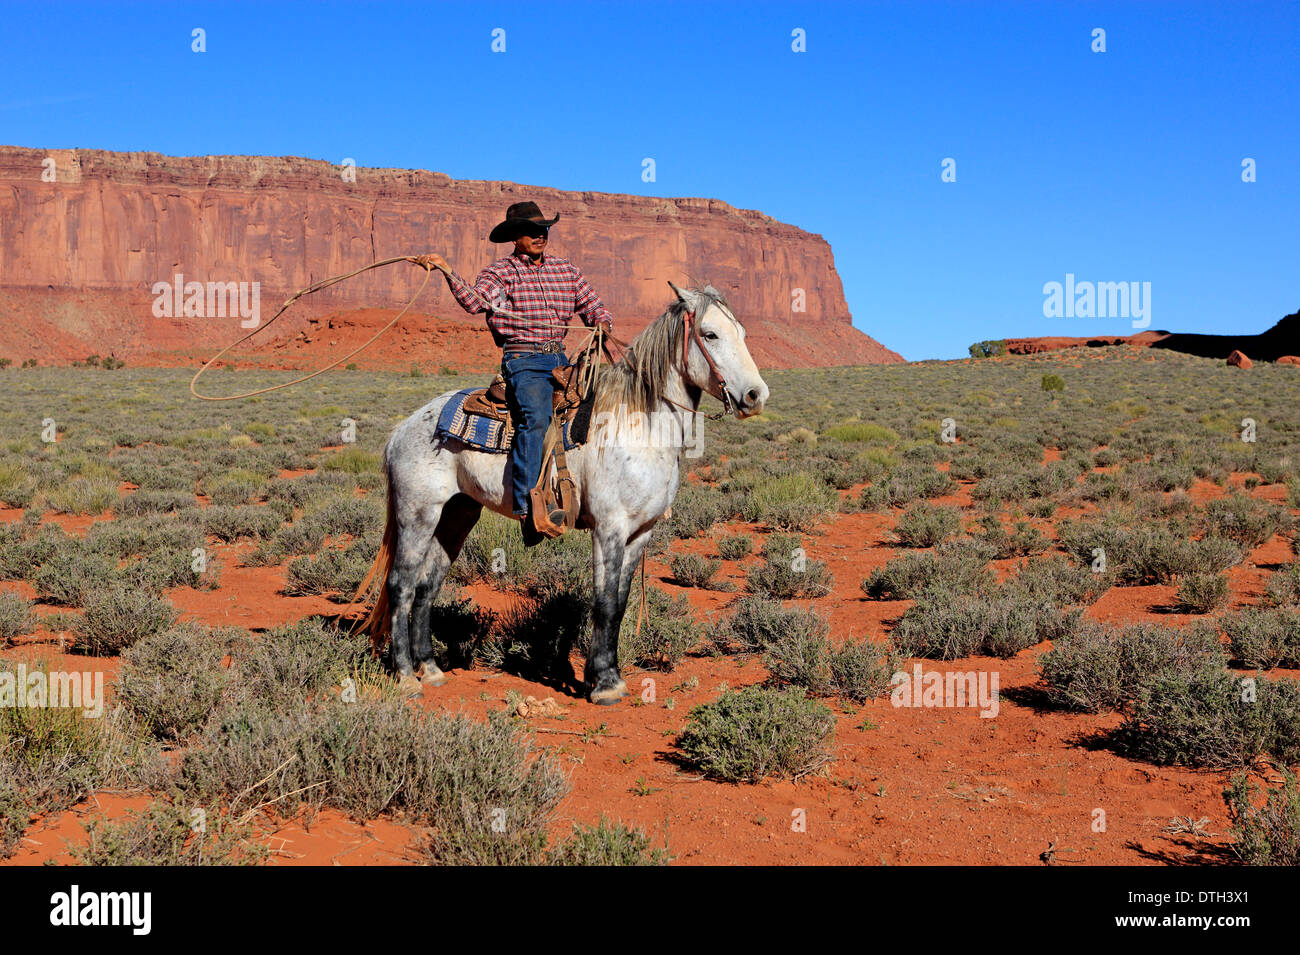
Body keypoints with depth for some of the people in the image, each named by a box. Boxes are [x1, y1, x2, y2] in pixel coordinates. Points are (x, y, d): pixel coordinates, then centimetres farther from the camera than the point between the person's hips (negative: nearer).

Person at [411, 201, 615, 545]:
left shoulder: (566, 269, 17)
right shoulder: (500, 272, 3)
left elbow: (594, 307, 19)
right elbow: (474, 301, -16)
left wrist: (603, 324, -3)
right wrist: (446, 269, -28)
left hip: (560, 360, 6)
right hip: (522, 361, -6)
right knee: (535, 416, -30)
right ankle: (526, 508, -35)